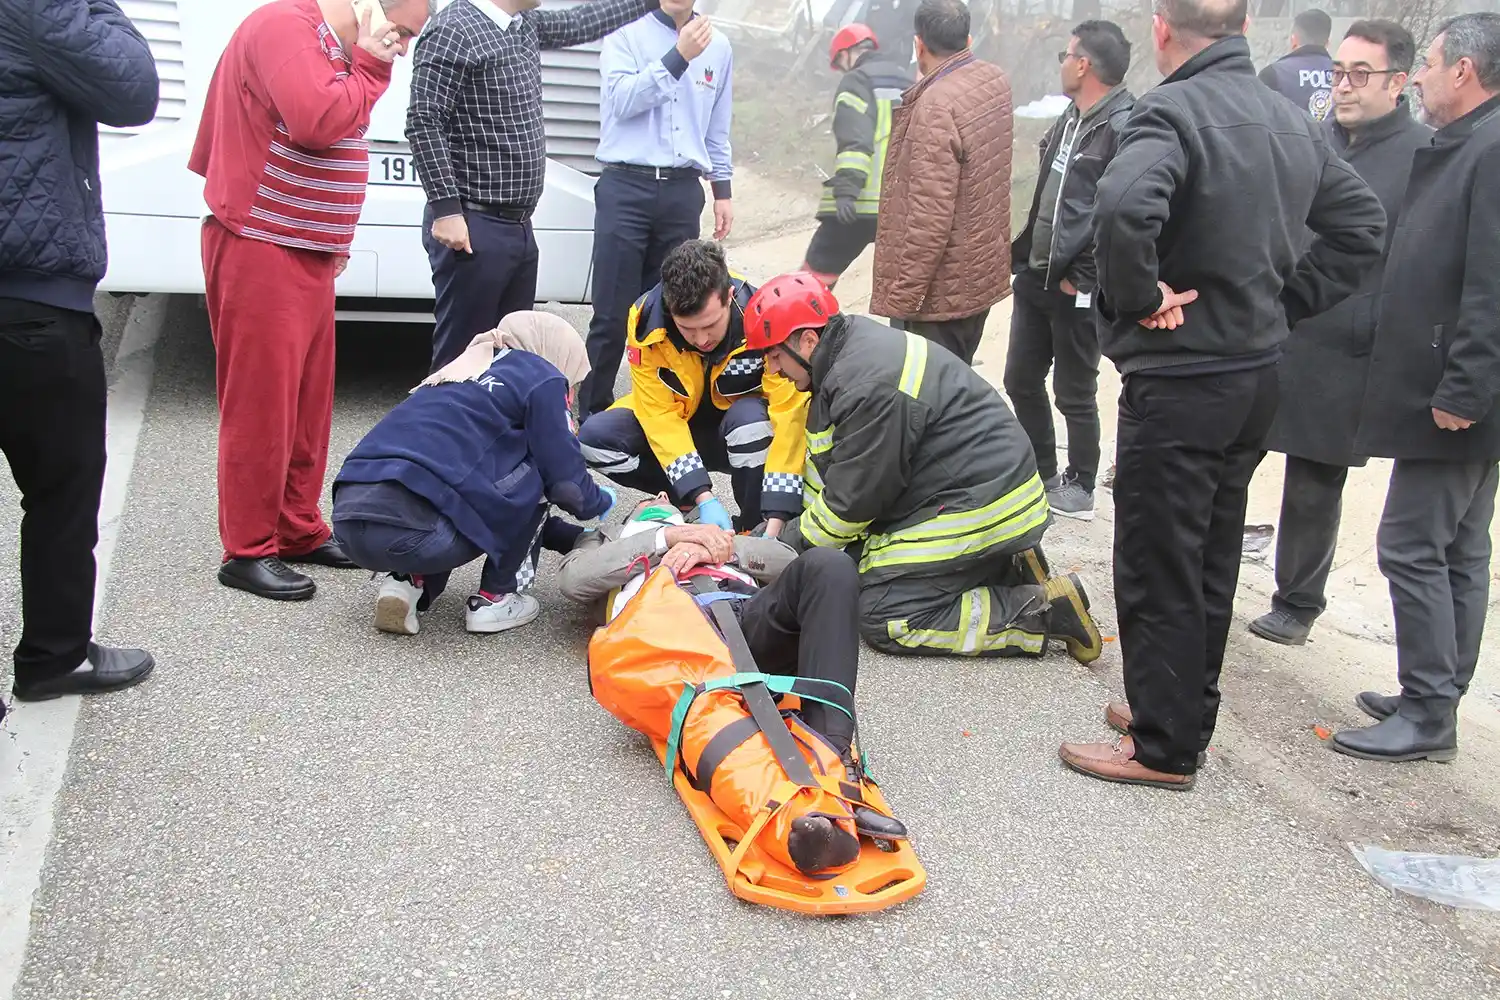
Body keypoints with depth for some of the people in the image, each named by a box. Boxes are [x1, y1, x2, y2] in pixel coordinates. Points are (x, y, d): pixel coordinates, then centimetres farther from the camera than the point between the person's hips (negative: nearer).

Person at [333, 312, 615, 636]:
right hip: (408, 530, -8)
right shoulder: (540, 378, 8)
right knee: (534, 474, 12)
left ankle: (408, 582, 13)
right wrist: (600, 503, 32)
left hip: (348, 523, 8)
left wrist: (574, 537, 42)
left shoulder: (464, 371, 31)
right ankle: (494, 600, 14)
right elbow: (566, 481, 7)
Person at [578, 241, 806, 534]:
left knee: (752, 416, -37)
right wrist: (703, 498, -32)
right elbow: (660, 413, -22)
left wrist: (775, 523, -39)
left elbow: (790, 415, -32)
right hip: (677, 425, 2)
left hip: (745, 434, -2)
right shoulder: (647, 321, -25)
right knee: (595, 437, -22)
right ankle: (680, 497, 0)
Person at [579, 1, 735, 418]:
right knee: (612, 315, -5)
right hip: (627, 187, -3)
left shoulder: (718, 46, 13)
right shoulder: (625, 34, 2)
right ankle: (592, 411, 4)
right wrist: (678, 55, -18)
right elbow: (623, 100, -13)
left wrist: (723, 191, 16)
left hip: (683, 192, 3)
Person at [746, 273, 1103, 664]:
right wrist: (799, 528, 6)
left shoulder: (867, 386, -25)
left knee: (882, 620, -10)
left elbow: (852, 502, -18)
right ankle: (1010, 568, 10)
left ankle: (1043, 610, -9)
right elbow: (826, 463, 13)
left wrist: (790, 544, -5)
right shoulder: (852, 344, 7)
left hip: (980, 511, -10)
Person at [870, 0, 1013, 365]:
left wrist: (901, 297, -20)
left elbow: (929, 218, -27)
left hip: (942, 287, -9)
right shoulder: (996, 81, 2)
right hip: (983, 271, 9)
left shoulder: (936, 106, -24)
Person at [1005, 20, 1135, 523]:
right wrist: (1023, 255, 13)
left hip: (1076, 289, -9)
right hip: (1034, 276, 9)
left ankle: (1079, 489, 21)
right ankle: (1040, 473, 32)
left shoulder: (1123, 127, -17)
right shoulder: (1070, 119, 11)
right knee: (1021, 380, 16)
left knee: (1074, 393, 5)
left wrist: (1082, 278, -18)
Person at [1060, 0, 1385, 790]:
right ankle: (1187, 712, 32)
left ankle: (1163, 747, 12)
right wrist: (1285, 302, 12)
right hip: (1257, 376, 8)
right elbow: (1362, 223, 16)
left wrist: (1137, 295, -20)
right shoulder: (1292, 121, 8)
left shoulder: (1171, 112, -17)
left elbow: (1124, 207, -37)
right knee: (1212, 562, 18)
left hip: (1177, 382, -8)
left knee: (1158, 573, 2)